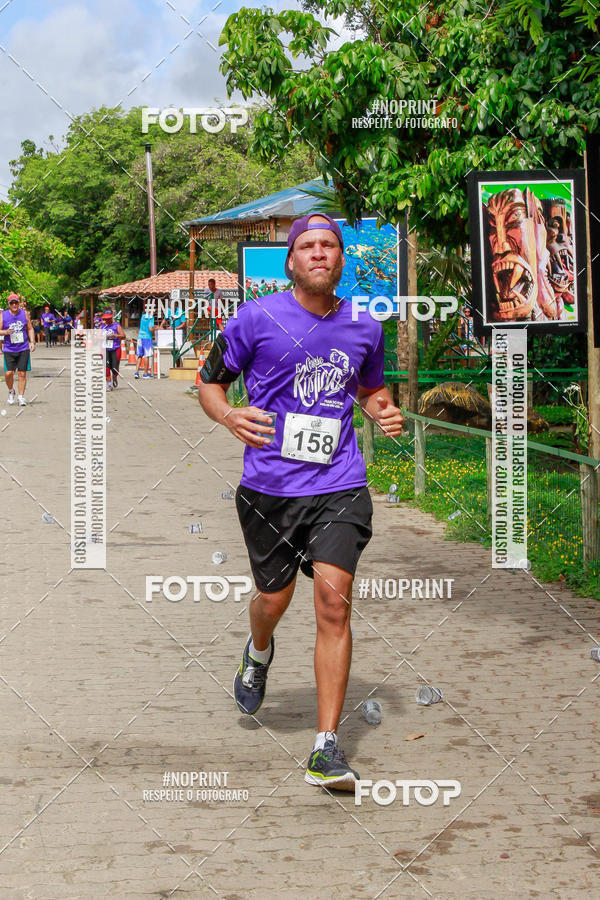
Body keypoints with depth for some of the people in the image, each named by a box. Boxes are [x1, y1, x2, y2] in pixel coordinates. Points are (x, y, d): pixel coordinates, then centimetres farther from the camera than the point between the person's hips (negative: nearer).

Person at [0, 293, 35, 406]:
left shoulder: (24, 314, 4)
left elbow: (30, 329, 13)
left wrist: (32, 342, 2)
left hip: (23, 349, 1)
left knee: (22, 373, -1)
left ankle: (21, 396, 8)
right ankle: (11, 391, 20)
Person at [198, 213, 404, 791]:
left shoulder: (364, 327, 7)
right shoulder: (256, 318, -3)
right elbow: (210, 382, 5)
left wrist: (384, 412, 3)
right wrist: (228, 416, -16)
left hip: (339, 487, 1)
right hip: (269, 487, -1)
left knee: (333, 599, -13)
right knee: (273, 600, 11)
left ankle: (326, 748, -9)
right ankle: (259, 653, 52)